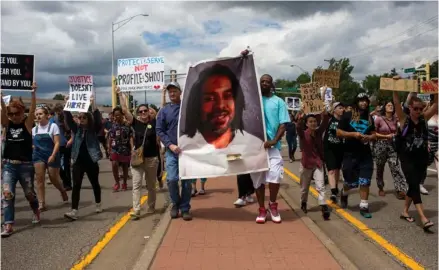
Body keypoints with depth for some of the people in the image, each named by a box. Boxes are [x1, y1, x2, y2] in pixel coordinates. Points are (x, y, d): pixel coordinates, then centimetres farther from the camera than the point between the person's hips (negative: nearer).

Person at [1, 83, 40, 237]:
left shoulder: (27, 124, -3)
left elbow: (32, 110, -16)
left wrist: (33, 93, -28)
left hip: (25, 165, -2)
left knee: (29, 192, 14)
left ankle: (35, 211, 44)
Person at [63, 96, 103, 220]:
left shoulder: (94, 130, -3)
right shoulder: (77, 129, 6)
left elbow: (98, 119, -18)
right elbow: (68, 119, -4)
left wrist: (93, 105, -27)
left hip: (91, 161, -2)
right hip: (78, 162, 2)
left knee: (95, 184, 14)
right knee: (76, 185, -5)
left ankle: (98, 204, 34)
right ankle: (74, 211, -9)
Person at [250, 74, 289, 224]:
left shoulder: (278, 102, 7)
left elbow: (283, 124, 0)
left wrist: (274, 141, -13)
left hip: (272, 145, -1)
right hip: (254, 145, 1)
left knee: (275, 175, -16)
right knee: (258, 178, 6)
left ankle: (273, 205, 8)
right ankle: (262, 210, 19)